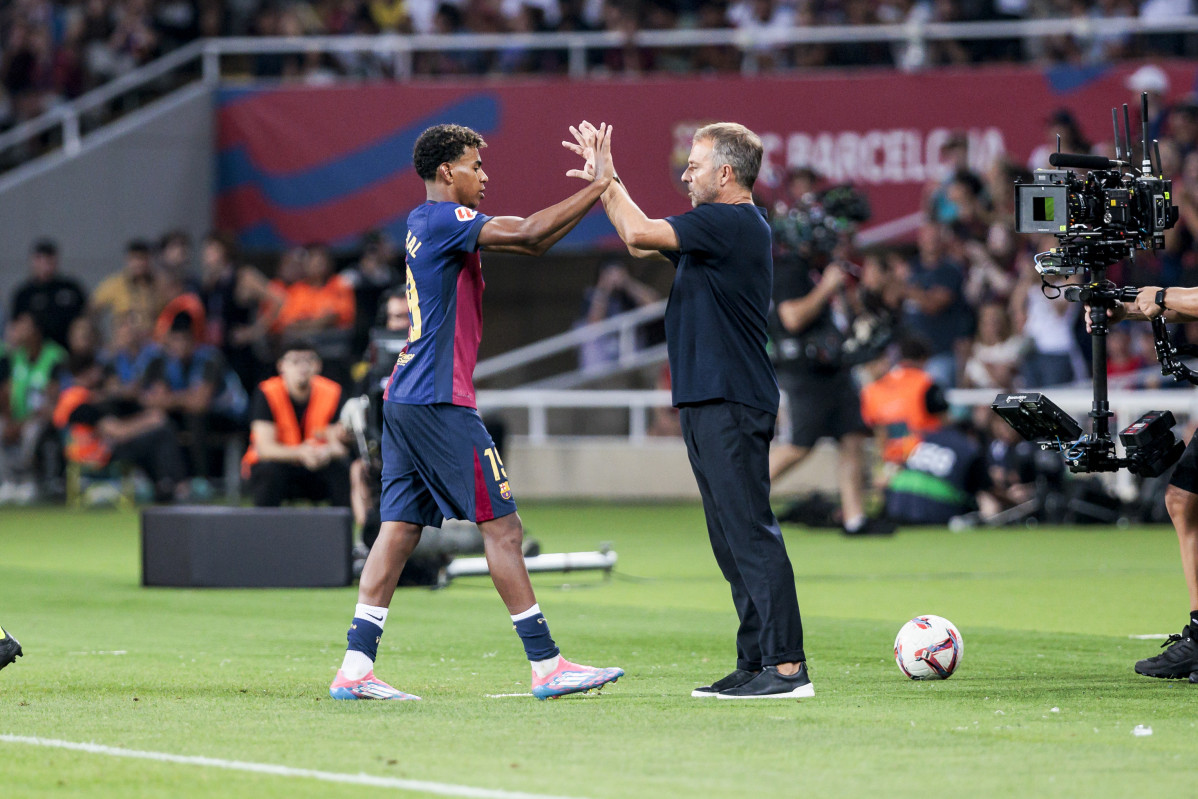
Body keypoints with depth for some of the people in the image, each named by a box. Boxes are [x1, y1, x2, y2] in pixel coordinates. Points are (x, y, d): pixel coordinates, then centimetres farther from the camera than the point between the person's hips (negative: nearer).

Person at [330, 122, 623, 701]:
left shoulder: (423, 224, 18)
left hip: (405, 400, 10)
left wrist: (593, 191, 13)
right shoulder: (442, 219, -10)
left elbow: (531, 244, 20)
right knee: (502, 526, -5)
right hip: (440, 401, -10)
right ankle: (545, 664, -4)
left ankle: (356, 667, 0)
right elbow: (528, 234, -23)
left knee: (399, 530, 6)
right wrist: (599, 186, -16)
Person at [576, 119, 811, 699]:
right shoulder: (720, 227, 18)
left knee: (750, 532, -13)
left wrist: (606, 179, -4)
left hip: (731, 405, -11)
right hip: (708, 404, 11)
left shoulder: (732, 222, -13)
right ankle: (756, 663, 15)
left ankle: (787, 666, -16)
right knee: (731, 539, 12)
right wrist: (602, 178, 26)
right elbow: (645, 242, 29)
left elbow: (639, 234, -19)